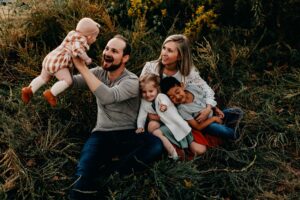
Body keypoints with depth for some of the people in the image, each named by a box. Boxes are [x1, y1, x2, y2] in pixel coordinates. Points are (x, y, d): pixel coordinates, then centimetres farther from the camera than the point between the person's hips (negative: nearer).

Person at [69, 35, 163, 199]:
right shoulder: (98, 73, 7)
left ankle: (108, 170, -24)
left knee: (156, 145, -34)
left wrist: (82, 67, -30)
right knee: (83, 176, -29)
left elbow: (107, 96, -29)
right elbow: (72, 81, -6)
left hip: (127, 136, -1)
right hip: (102, 134, 2)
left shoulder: (132, 81, -10)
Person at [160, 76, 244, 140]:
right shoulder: (182, 110, -31)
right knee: (223, 131, -29)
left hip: (212, 114, 5)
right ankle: (233, 133, -1)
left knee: (238, 112, -3)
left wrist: (216, 109, -3)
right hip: (204, 125, -5)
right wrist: (213, 119, -18)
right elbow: (198, 127, -23)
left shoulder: (193, 88, -20)